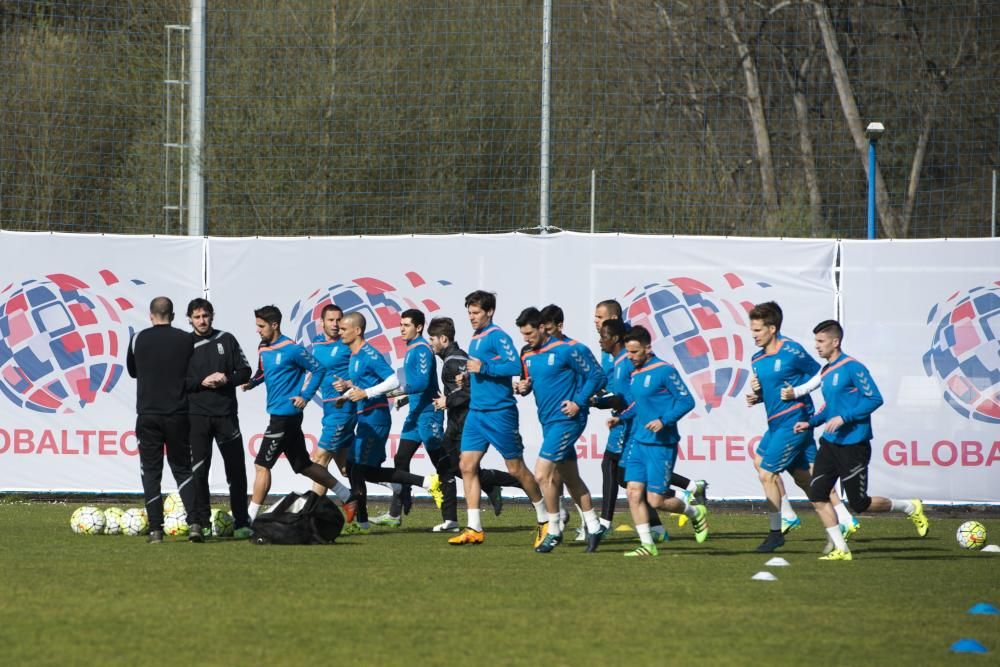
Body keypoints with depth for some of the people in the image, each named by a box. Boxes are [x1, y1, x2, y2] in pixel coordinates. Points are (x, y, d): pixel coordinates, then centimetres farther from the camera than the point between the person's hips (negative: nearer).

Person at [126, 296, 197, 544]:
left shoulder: (139, 340, -1)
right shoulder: (186, 340, -1)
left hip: (147, 414, -1)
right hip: (178, 414, 1)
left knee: (151, 471, 5)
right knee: (182, 469, 9)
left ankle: (155, 529, -1)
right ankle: (195, 522, -8)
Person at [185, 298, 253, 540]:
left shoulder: (226, 340, 8)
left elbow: (245, 372, 8)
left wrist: (227, 379, -10)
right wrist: (202, 382, -13)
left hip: (226, 413, 1)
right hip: (196, 415, -1)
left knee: (236, 470, 2)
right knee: (198, 471, -3)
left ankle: (241, 523, 7)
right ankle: (199, 522, 2)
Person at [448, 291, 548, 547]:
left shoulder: (497, 337, -12)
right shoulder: (475, 340, 14)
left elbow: (515, 366, -23)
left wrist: (483, 368, -21)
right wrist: (469, 373, 10)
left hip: (499, 412, -8)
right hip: (476, 411, 8)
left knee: (516, 468, 0)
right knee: (467, 465, -1)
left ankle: (545, 520, 15)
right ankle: (474, 529, 1)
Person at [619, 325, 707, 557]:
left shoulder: (664, 371, -12)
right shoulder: (635, 374, 11)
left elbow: (687, 401, -12)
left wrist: (664, 421, -21)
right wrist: (621, 417, 11)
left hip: (661, 444, -7)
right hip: (638, 441, 7)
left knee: (655, 500, -5)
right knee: (634, 492, -4)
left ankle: (695, 512, 23)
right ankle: (647, 544, 3)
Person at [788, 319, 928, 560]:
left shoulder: (853, 368, -14)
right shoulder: (826, 371, 11)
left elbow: (875, 399, -17)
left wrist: (844, 418, -21)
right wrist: (811, 422, 11)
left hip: (853, 444, -8)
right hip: (830, 443, 8)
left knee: (859, 503, -2)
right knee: (817, 495, -4)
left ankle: (911, 508, 21)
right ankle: (841, 549, 3)